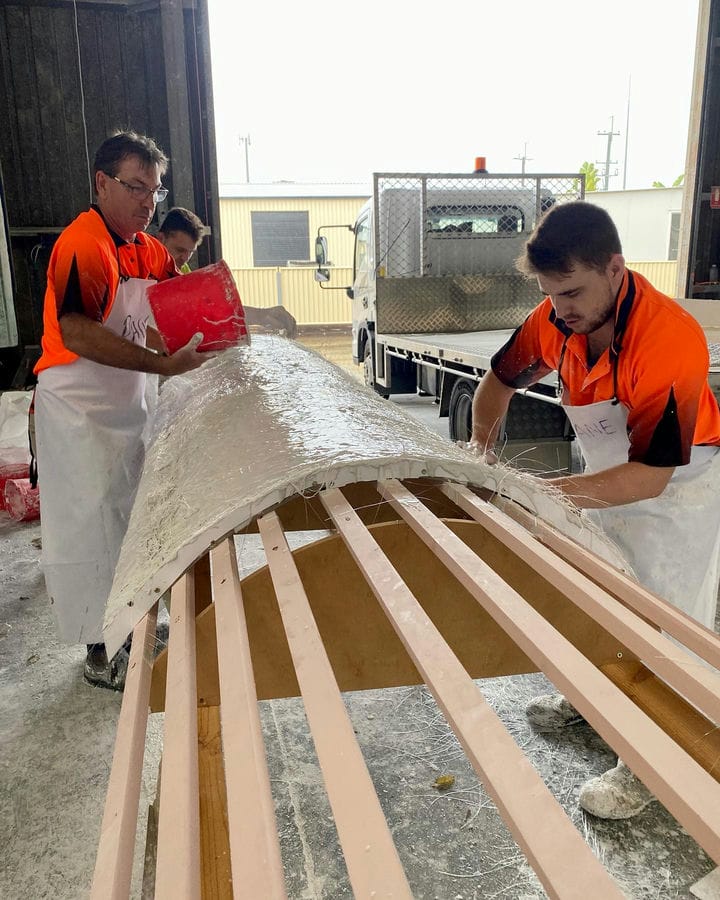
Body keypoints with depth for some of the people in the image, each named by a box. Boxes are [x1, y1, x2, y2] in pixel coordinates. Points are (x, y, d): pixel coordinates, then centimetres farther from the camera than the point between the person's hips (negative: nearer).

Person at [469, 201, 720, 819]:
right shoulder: (556, 320, -18)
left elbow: (653, 474, -36)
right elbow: (503, 378, 0)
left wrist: (545, 492, -42)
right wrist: (482, 444, -15)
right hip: (608, 478, 7)